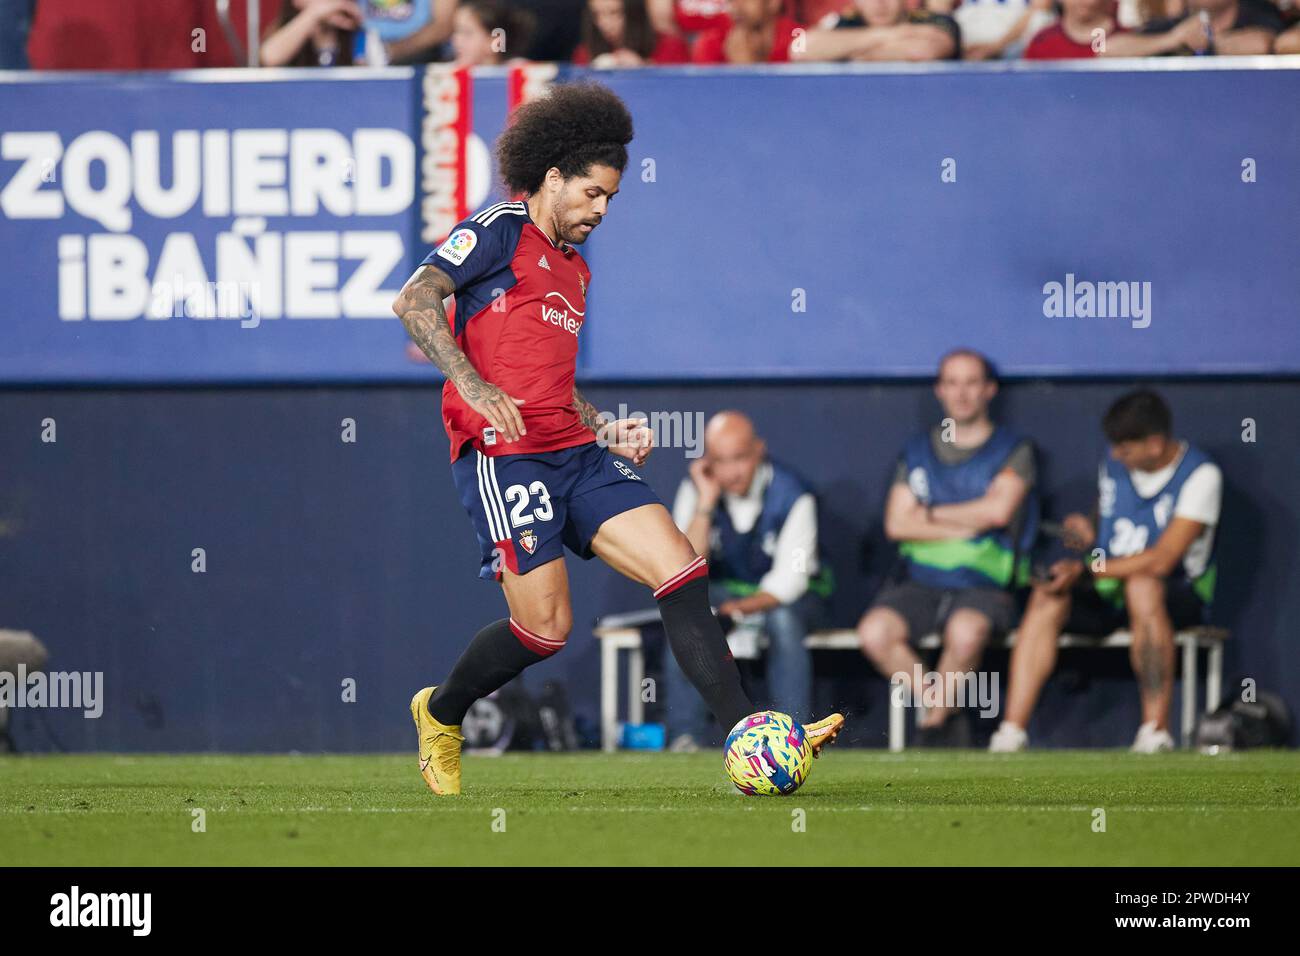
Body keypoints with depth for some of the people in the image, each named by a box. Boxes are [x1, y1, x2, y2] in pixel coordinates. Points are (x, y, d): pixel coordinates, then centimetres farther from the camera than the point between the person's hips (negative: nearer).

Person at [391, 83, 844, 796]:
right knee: (545, 628, -10)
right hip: (505, 453, -8)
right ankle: (440, 715, 17)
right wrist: (474, 387, -23)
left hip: (574, 454, 8)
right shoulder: (500, 231, 0)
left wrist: (605, 429, 18)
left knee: (683, 571, -8)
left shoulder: (575, 268, 25)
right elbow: (414, 300, -12)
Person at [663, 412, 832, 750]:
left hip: (787, 595, -2)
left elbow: (789, 579, -22)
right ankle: (685, 737, -24)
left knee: (783, 620, -37)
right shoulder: (695, 489, -13)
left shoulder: (791, 495, -21)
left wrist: (741, 608, -39)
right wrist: (705, 503, -29)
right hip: (724, 589, 2)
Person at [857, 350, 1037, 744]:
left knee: (965, 633, -38)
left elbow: (998, 509, -11)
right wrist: (970, 523, -4)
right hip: (920, 582, 3)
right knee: (874, 632, -28)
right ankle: (942, 711, -9)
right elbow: (897, 523, 4)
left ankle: (934, 724, -13)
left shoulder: (1013, 451, 7)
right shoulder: (917, 452, 16)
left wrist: (931, 513, 1)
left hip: (983, 585, -3)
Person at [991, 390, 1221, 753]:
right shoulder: (1114, 467, 9)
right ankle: (1012, 731, -29)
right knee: (1047, 596, -21)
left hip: (1180, 594, -6)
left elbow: (1162, 560, -22)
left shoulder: (1200, 474, -13)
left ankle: (1156, 732, -37)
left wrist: (1087, 570, -24)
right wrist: (1091, 537, -5)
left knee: (1141, 586, -40)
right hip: (1113, 593, 6)